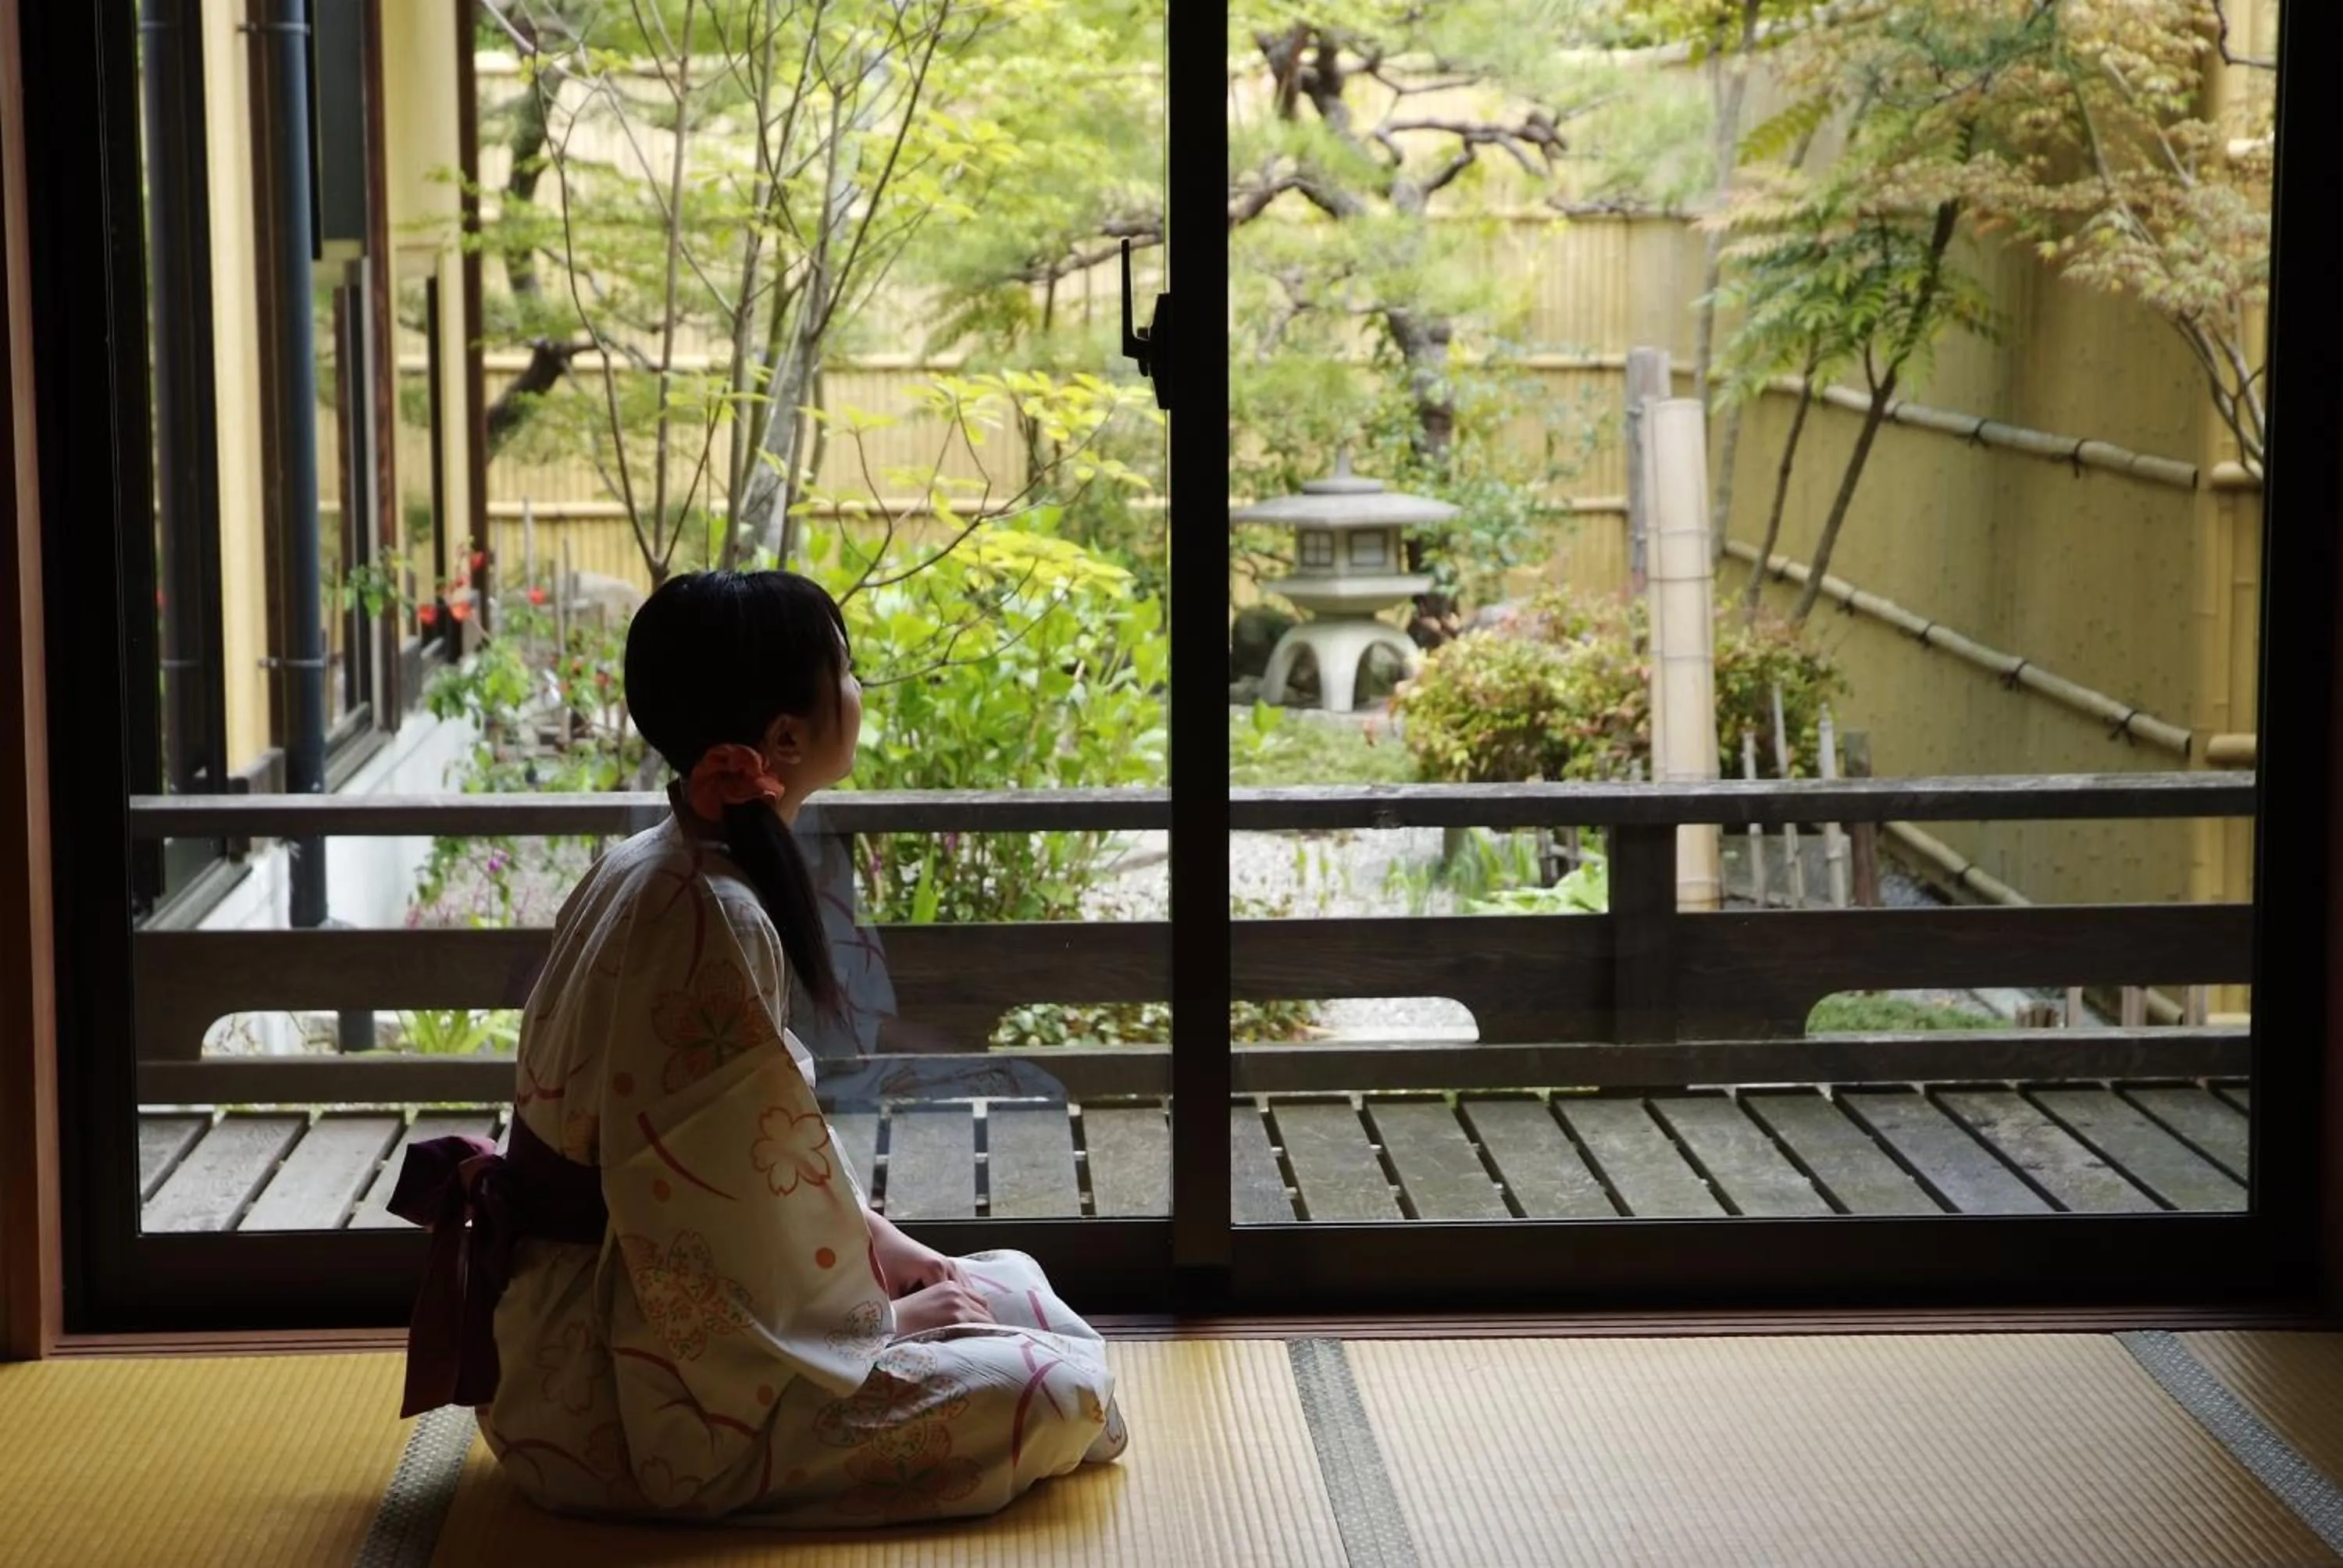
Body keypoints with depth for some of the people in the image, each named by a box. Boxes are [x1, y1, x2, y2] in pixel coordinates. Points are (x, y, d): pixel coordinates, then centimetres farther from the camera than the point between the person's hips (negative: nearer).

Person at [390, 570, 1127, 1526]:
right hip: (632, 1389, -10)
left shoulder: (651, 872, 5)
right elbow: (744, 1218, -22)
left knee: (1009, 1287, 17)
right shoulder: (712, 919, -25)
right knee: (1059, 1395, -12)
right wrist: (881, 1319, -8)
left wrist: (879, 1246, 9)